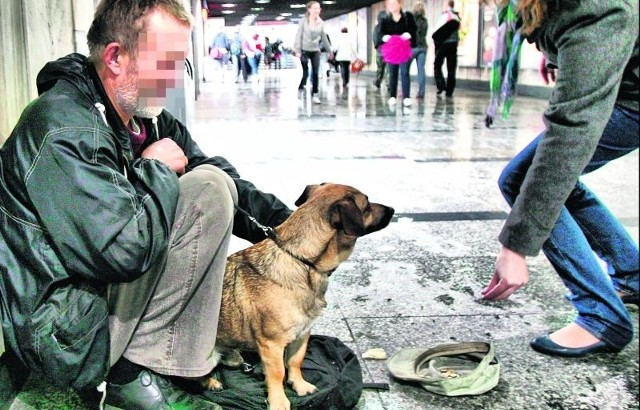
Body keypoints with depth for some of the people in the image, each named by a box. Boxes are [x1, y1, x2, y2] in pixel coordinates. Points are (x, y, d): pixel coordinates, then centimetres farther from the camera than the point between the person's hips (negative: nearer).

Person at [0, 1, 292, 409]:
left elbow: (233, 185, 9)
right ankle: (135, 373, -10)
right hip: (63, 332, -9)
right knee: (209, 187, -17)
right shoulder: (63, 130, -22)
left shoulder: (150, 120, 6)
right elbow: (125, 250, -31)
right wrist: (158, 170, -16)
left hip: (110, 283, 9)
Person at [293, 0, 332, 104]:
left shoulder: (321, 22, 2)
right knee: (305, 72, -8)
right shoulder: (303, 21, -8)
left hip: (315, 51, 3)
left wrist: (329, 50, 15)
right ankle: (300, 89, 18)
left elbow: (324, 37, 12)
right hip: (304, 50, -3)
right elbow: (299, 36, -7)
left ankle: (314, 95, 7)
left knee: (316, 73, -1)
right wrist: (297, 51, -13)